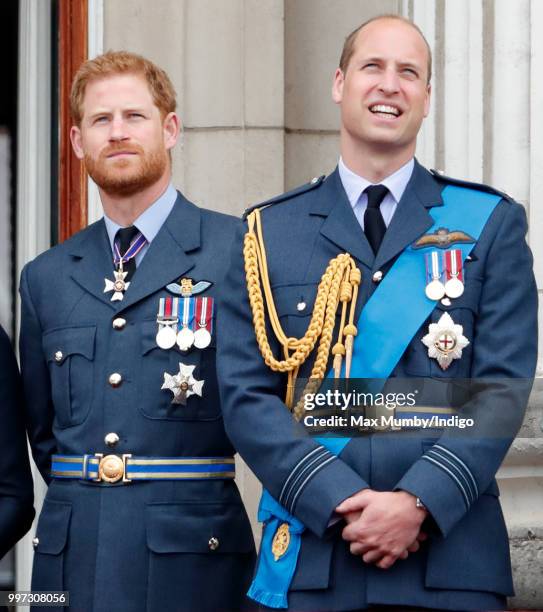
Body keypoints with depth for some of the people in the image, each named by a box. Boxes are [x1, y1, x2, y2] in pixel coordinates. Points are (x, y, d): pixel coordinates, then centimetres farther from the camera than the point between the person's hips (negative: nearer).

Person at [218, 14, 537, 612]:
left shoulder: (491, 224, 7)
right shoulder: (268, 232, 8)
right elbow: (245, 396, 1)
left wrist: (420, 502, -15)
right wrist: (340, 502, -12)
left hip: (449, 559, 0)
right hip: (308, 561, 1)